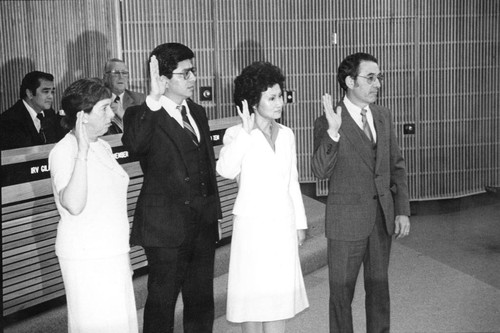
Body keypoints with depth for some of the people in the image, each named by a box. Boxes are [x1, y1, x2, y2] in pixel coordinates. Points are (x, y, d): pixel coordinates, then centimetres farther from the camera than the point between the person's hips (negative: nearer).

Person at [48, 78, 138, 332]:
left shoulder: (103, 147, 10)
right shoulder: (63, 151, -14)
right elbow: (74, 205, -28)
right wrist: (82, 153, -30)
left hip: (113, 255, 7)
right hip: (86, 258, -7)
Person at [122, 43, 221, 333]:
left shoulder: (197, 113, 12)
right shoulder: (143, 115, -11)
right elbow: (134, 145, -35)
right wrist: (154, 99, -43)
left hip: (203, 223, 7)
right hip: (167, 226, -6)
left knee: (202, 300, 17)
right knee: (162, 302, 5)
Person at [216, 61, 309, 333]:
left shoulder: (286, 135, 8)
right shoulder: (236, 134, -8)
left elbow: (292, 181, 14)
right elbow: (226, 170, -27)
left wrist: (300, 223, 14)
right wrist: (246, 132, -28)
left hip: (283, 223, 5)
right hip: (252, 224, -4)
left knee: (280, 290, 10)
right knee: (252, 291, 3)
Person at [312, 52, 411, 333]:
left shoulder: (383, 116, 5)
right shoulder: (328, 123, -13)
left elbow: (397, 165, 9)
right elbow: (321, 171, -22)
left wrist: (403, 210, 3)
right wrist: (332, 131, -34)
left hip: (383, 217, 5)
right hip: (347, 219, -5)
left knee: (379, 286, 19)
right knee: (342, 292, 8)